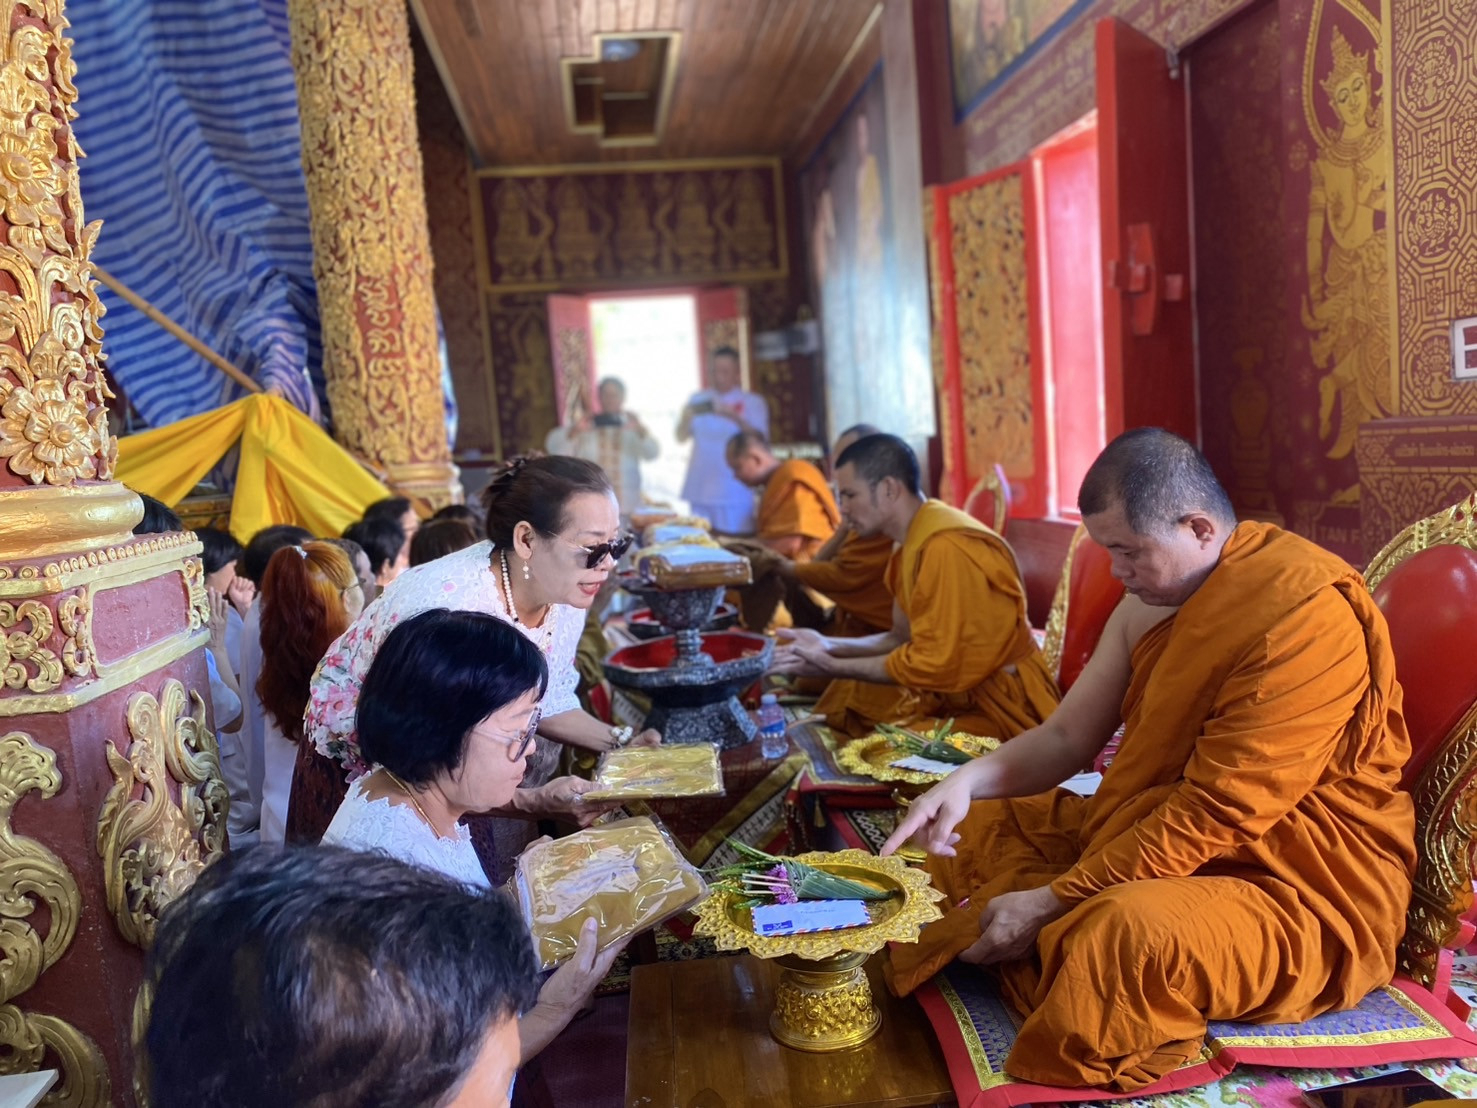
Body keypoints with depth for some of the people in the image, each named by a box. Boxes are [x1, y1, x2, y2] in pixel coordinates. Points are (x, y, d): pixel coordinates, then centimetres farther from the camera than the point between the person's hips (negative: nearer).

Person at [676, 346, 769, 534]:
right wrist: (686, 418, -11)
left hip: (733, 493, -3)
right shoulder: (699, 399, 14)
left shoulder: (753, 402, 4)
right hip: (698, 490, 3)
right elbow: (681, 437, 10)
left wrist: (736, 418, -23)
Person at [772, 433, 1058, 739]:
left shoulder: (948, 548, -24)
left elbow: (935, 664, -24)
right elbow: (907, 638, 14)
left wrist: (834, 667, -16)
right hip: (957, 691, 9)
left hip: (999, 707, -9)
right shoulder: (915, 542, 6)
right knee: (841, 698, 12)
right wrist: (829, 646, 4)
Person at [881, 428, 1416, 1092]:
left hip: (1302, 892, -9)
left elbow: (1217, 815, -26)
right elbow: (1066, 737, 7)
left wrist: (1053, 900, -23)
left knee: (1130, 931, -39)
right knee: (972, 829, 9)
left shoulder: (1304, 613, -23)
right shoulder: (1151, 599, 4)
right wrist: (968, 781, -12)